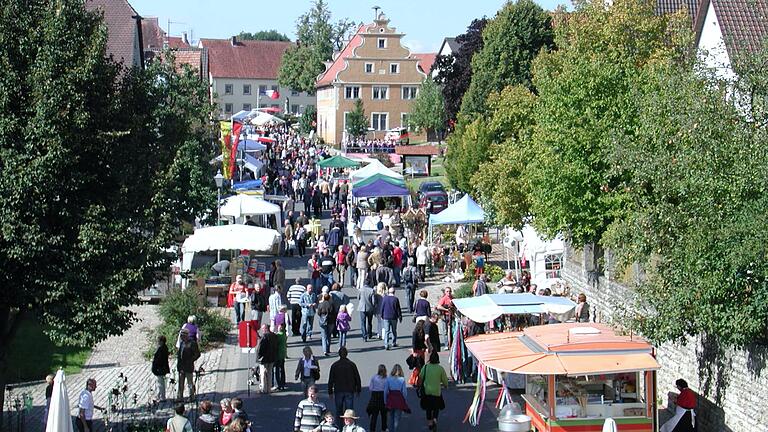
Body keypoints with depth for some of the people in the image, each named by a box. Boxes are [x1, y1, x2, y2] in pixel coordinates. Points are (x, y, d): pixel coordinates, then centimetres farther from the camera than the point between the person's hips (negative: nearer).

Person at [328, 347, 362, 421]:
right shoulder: (352, 364, -2)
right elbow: (357, 378, 3)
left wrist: (330, 392, 7)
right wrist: (358, 390, 13)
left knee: (338, 411, 11)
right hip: (350, 391, 0)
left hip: (338, 391, 0)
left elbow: (331, 380, 0)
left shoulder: (334, 365, -3)